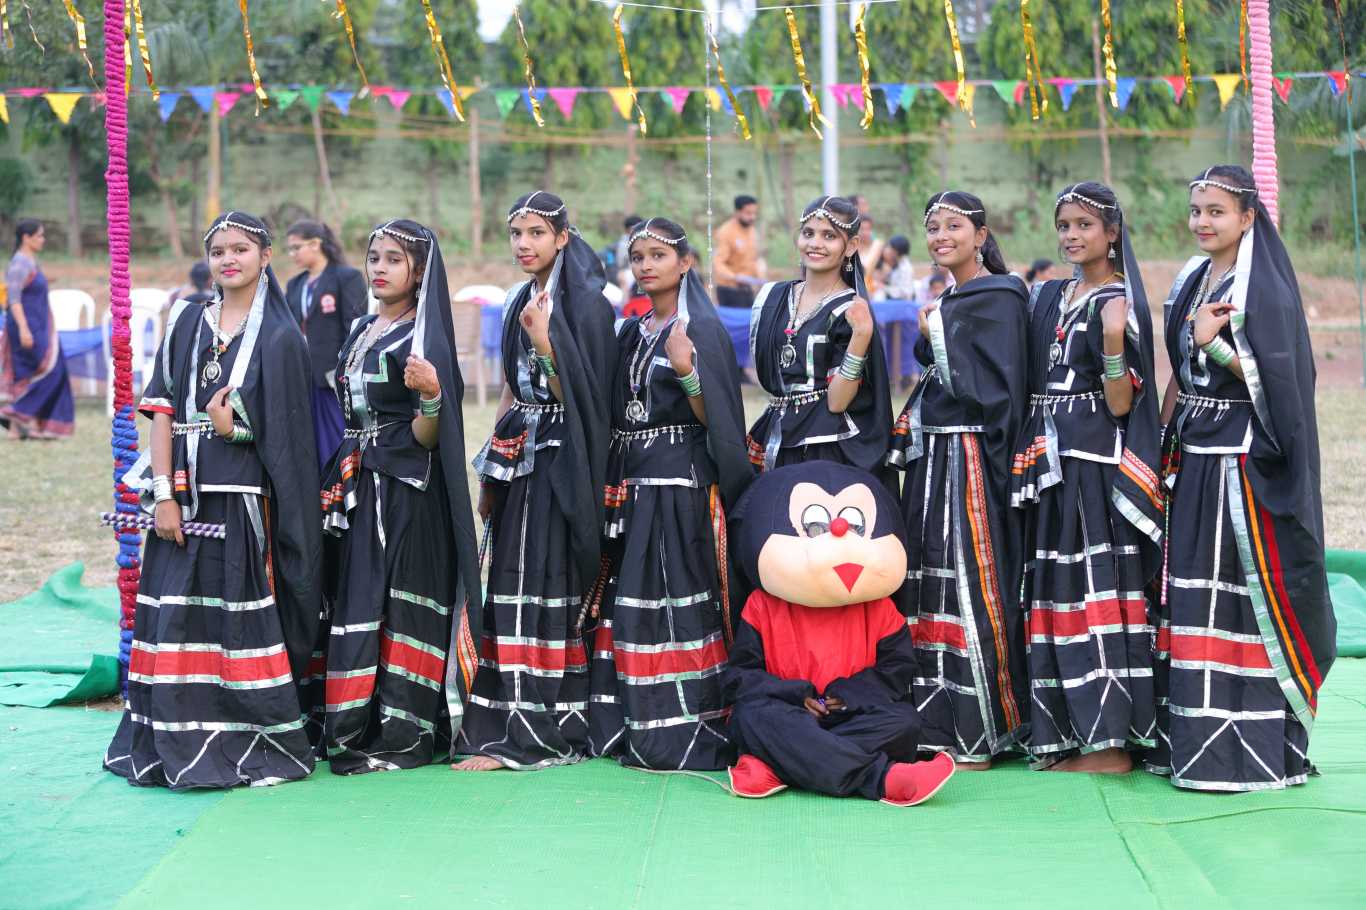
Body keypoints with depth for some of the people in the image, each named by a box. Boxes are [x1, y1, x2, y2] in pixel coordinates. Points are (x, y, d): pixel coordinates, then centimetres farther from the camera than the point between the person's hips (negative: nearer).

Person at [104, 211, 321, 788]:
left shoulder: (280, 338, 2)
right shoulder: (187, 323, 10)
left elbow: (284, 436, 1)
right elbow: (162, 410, 4)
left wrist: (234, 427, -14)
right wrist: (164, 493, -5)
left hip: (243, 497, -3)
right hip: (185, 494, 3)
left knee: (243, 620, -6)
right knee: (177, 615, 2)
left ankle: (260, 744, 3)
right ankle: (177, 743, 10)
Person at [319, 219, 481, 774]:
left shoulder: (425, 338, -8)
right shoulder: (360, 333, 15)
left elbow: (425, 438, -15)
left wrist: (431, 395, -34)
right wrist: (340, 481, 15)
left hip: (406, 493, -7)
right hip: (358, 489, 7)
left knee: (399, 609, -8)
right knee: (356, 604, 6)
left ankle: (405, 737, -4)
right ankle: (359, 732, 11)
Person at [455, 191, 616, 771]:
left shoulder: (584, 303, -9)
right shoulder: (519, 302, 15)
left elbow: (578, 393, -15)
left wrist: (543, 339, -27)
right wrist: (489, 471, 16)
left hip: (559, 461, -8)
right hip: (519, 460, 8)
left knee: (539, 589, -9)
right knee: (511, 586, 6)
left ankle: (525, 736, -8)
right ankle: (507, 725, 10)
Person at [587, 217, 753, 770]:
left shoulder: (703, 329, -5)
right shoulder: (631, 333, 16)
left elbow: (713, 418, -10)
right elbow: (619, 413, 16)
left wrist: (687, 371, -27)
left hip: (682, 485, -7)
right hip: (632, 486, 7)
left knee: (681, 605, -9)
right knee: (631, 606, 5)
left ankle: (691, 733, -5)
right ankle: (636, 731, 11)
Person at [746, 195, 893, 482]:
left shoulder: (851, 310, -7)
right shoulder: (772, 296, 8)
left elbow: (837, 401, -16)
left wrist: (861, 336, -23)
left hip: (831, 450, -5)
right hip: (778, 444, 5)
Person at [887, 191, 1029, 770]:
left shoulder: (997, 299, -9)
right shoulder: (946, 302, 18)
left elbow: (995, 389, -17)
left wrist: (940, 336, -15)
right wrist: (908, 434, 14)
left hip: (969, 460, -9)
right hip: (930, 458, 9)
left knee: (967, 589, -8)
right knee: (929, 591, 9)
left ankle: (977, 737, -2)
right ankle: (938, 728, 15)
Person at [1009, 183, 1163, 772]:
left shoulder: (1121, 302, -5)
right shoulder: (1048, 298, 16)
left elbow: (1122, 403, -13)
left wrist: (1113, 342, -27)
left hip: (1096, 463, -7)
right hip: (1049, 463, 7)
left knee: (1100, 590, -9)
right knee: (1056, 593, 7)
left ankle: (1112, 742, -6)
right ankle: (1069, 733, 13)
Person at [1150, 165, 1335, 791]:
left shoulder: (1264, 287, -9)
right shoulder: (1191, 282, 14)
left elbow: (1276, 377, -14)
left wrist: (1213, 344, -22)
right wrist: (1163, 438, 12)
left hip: (1243, 459, -8)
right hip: (1193, 457, 8)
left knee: (1244, 594, -7)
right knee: (1190, 593, 8)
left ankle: (1254, 749, -2)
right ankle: (1192, 737, 14)